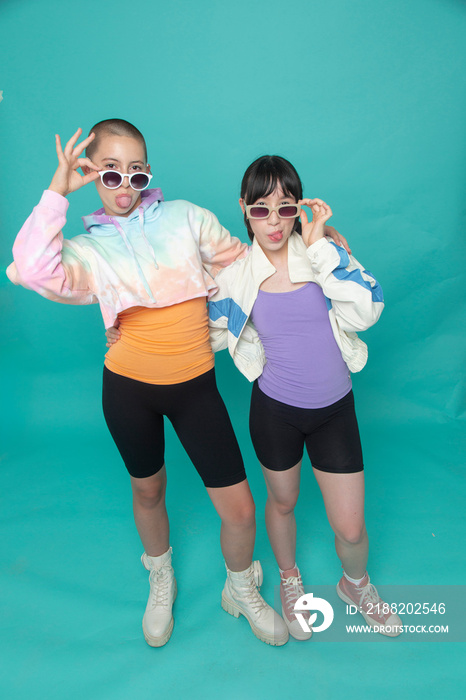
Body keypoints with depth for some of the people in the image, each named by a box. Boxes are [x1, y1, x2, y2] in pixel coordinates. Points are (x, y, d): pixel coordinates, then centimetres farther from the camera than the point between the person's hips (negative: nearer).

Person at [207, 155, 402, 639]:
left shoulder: (325, 251, -7)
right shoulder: (235, 271, -6)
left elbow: (366, 312, -22)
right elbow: (212, 335, 7)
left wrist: (318, 246, -23)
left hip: (334, 408, 0)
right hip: (275, 408, 0)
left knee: (350, 529, 7)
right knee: (282, 503, 22)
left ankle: (356, 584, 45)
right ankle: (289, 579, 55)